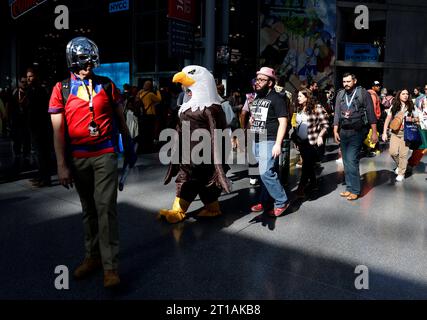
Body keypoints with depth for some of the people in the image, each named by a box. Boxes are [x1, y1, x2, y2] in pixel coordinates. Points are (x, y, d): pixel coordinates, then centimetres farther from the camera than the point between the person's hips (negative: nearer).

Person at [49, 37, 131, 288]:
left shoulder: (107, 85, 4)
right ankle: (93, 256, 26)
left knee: (106, 208, -7)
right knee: (88, 209, 12)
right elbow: (58, 130, -1)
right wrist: (62, 165, -5)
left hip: (105, 155, -1)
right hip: (78, 158, 1)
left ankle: (110, 266, -2)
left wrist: (128, 145, 18)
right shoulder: (61, 90, 2)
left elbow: (120, 118, 13)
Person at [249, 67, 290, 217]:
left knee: (266, 173, -14)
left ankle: (282, 202, 1)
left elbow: (283, 122, -14)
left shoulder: (276, 99, -8)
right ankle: (265, 202, 20)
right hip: (256, 142, 8)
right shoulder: (256, 98, 16)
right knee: (264, 173, 12)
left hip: (269, 142, -7)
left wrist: (278, 144, -20)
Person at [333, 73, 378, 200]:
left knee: (351, 160, -12)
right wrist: (335, 131, 4)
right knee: (346, 161, 8)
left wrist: (374, 132, -8)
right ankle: (349, 188, 18)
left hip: (357, 132, -5)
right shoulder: (340, 94, 9)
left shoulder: (363, 93, -4)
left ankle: (355, 190, -2)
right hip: (343, 132, 5)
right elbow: (337, 114, 10)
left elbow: (371, 113, -5)